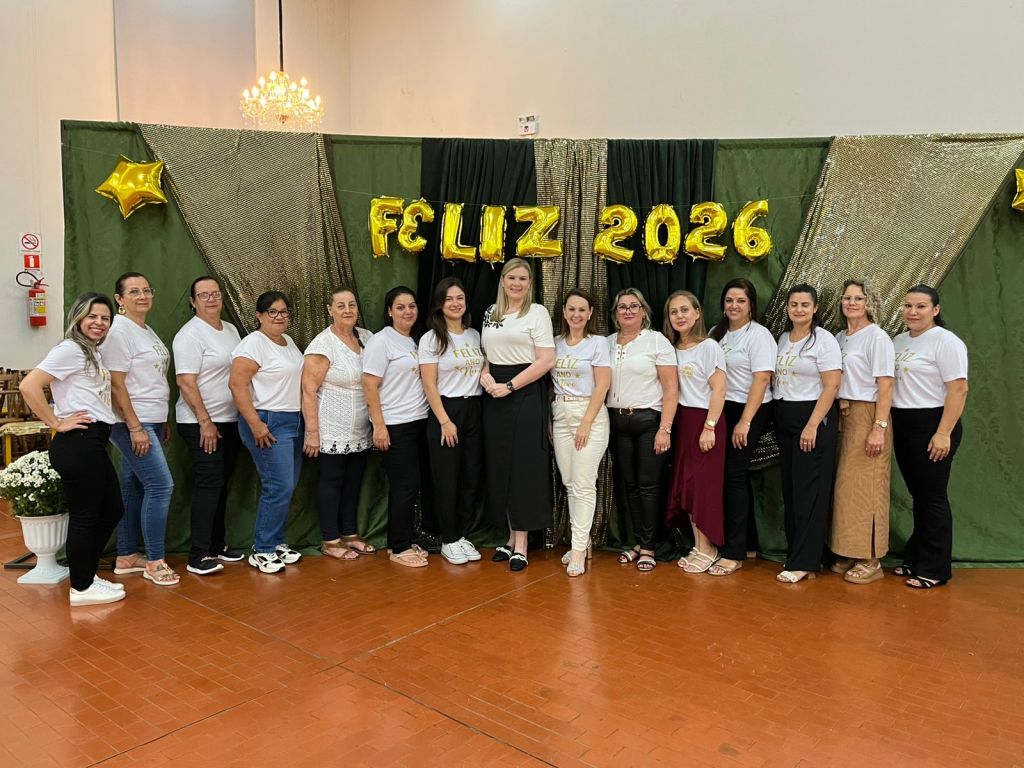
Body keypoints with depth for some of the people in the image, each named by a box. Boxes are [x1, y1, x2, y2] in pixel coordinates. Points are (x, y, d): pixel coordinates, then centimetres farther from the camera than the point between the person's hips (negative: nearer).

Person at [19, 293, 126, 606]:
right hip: (77, 444, -10)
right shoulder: (70, 349, -11)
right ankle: (81, 588, 13)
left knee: (112, 510, 16)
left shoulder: (94, 353, 17)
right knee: (84, 515, 0)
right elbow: (29, 386, -21)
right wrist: (57, 423, -16)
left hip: (94, 444, 10)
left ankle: (87, 573, 29)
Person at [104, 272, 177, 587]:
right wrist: (135, 427, -19)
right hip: (131, 423, -9)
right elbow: (116, 384, -16)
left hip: (150, 422, 9)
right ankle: (154, 561, -2)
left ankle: (126, 557, 21)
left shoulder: (148, 331, 14)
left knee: (134, 488, 12)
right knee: (161, 485, -11)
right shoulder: (119, 330, -12)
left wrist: (162, 422, 16)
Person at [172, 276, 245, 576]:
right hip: (201, 422, -8)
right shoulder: (190, 335, -11)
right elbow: (186, 382, -17)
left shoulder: (231, 330, 13)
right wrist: (205, 421, -20)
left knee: (222, 483, 13)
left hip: (230, 420, 8)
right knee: (209, 483, -10)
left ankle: (217, 545, 23)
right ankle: (198, 556, -5)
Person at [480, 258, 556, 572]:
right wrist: (485, 375, -2)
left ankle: (521, 543, 5)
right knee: (500, 465, 8)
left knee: (523, 466, -3)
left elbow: (547, 361, -11)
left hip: (525, 394, -5)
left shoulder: (537, 312, -4)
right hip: (495, 396, 6)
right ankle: (511, 536, 20)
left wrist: (510, 386, -15)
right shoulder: (491, 312, 13)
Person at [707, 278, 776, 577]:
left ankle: (734, 553, -2)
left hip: (749, 412, -6)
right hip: (723, 410, 6)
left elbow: (761, 379, -14)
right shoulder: (717, 333, 11)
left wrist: (745, 422, -18)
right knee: (737, 476, 10)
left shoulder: (758, 335, -7)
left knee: (734, 475, -8)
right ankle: (748, 543, 22)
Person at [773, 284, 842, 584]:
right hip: (784, 418, 7)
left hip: (814, 418, -7)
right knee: (789, 488, 9)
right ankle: (795, 552, 19)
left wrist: (812, 425, -19)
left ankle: (803, 562, -2)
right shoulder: (783, 338, 12)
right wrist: (778, 418, 8)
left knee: (809, 490, -5)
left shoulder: (824, 340, -8)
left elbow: (831, 386, -14)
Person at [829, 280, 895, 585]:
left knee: (866, 487, -3)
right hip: (843, 415, 7)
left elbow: (885, 385, -12)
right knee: (845, 486, 9)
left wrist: (879, 427, -18)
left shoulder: (877, 337, -7)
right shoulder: (839, 337, 12)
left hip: (867, 416, -6)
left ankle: (871, 560, 6)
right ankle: (849, 553, 18)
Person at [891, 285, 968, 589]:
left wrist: (943, 433, -21)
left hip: (932, 426, -7)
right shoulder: (898, 341, 13)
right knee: (918, 496, 14)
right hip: (902, 426, 7)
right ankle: (916, 559, 23)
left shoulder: (945, 341, -9)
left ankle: (935, 569, 9)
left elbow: (958, 389, -16)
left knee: (933, 497, -1)